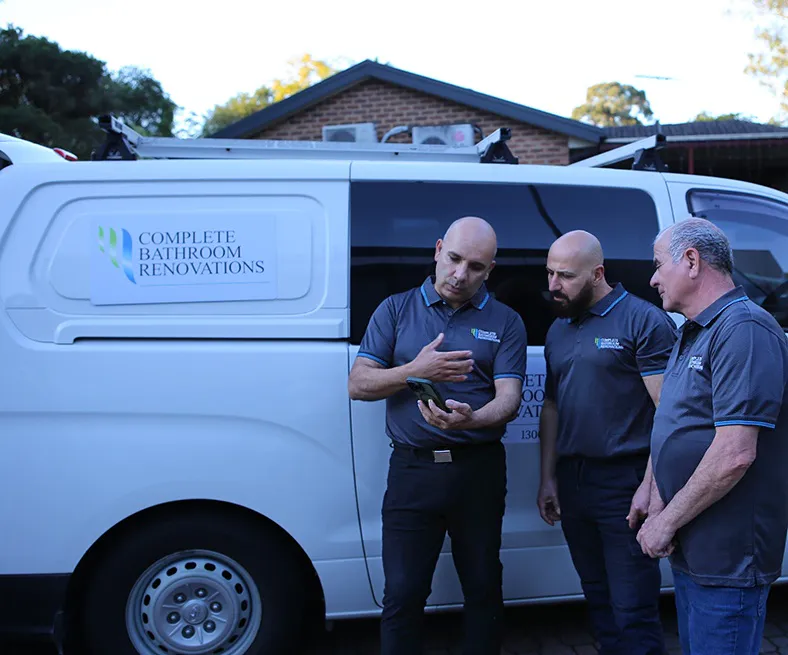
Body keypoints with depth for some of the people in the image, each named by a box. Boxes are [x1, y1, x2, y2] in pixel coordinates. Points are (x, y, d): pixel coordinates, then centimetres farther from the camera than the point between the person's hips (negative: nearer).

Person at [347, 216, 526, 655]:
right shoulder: (396, 310, 7)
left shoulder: (505, 322, 6)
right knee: (402, 594, 3)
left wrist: (469, 419, -26)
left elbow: (509, 400, -4)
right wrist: (416, 371, -15)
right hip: (411, 470, 0)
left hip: (480, 470, 1)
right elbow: (359, 384, 2)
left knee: (483, 589, 12)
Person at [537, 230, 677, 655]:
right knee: (598, 601, 16)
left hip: (624, 481, -7)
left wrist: (649, 486, -18)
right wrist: (548, 479, 12)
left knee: (633, 613, -3)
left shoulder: (644, 321, -8)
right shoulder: (558, 330, 13)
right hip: (571, 482, 7)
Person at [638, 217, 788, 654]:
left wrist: (667, 521, -18)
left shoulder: (744, 330, -19)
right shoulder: (693, 334, 14)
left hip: (727, 561, -10)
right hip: (690, 551, 10)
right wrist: (659, 512, 4)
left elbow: (735, 455, -27)